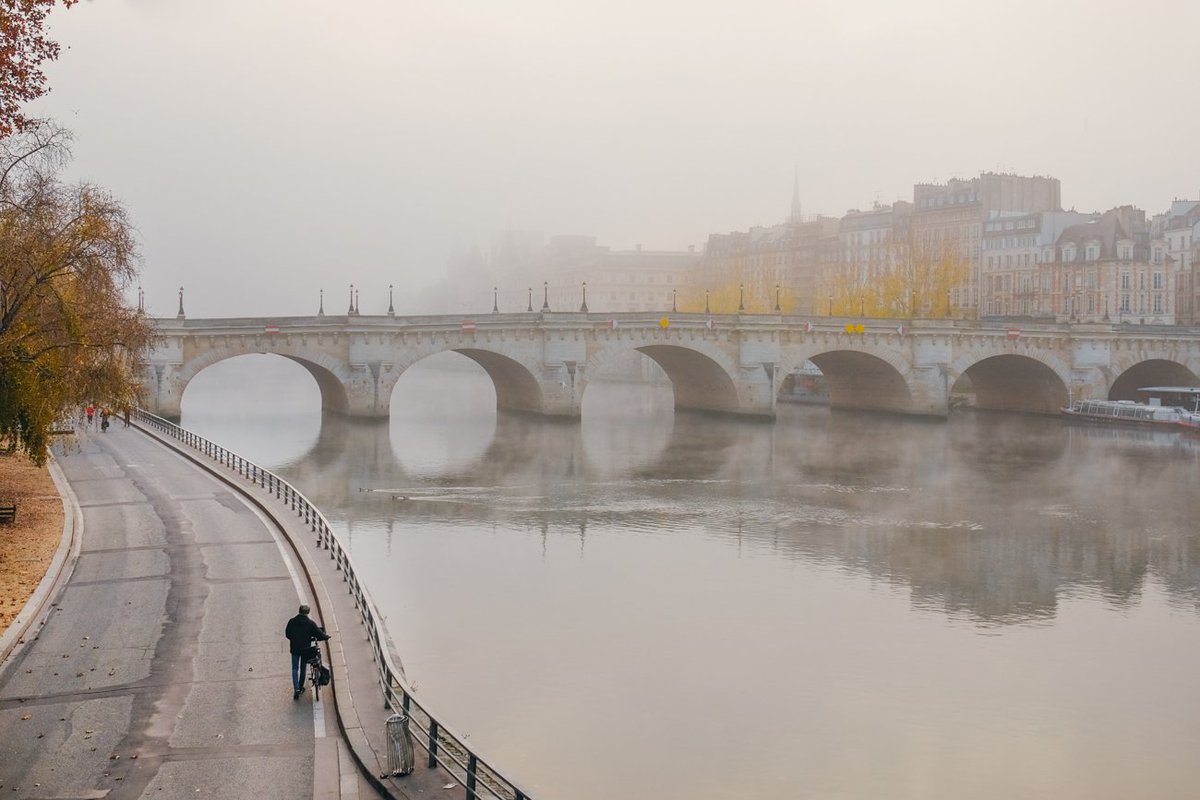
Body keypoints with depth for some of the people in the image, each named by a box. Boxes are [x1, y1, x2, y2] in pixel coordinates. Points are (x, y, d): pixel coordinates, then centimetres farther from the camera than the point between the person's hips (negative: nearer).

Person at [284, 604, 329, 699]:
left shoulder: (292, 621, -5)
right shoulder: (310, 623, -12)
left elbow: (287, 634, 6)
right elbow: (319, 634, -11)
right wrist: (326, 637, 9)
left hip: (295, 648, 1)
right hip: (306, 649, -1)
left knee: (295, 668, 9)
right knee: (303, 668, 16)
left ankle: (296, 688, -7)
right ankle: (300, 688, 25)